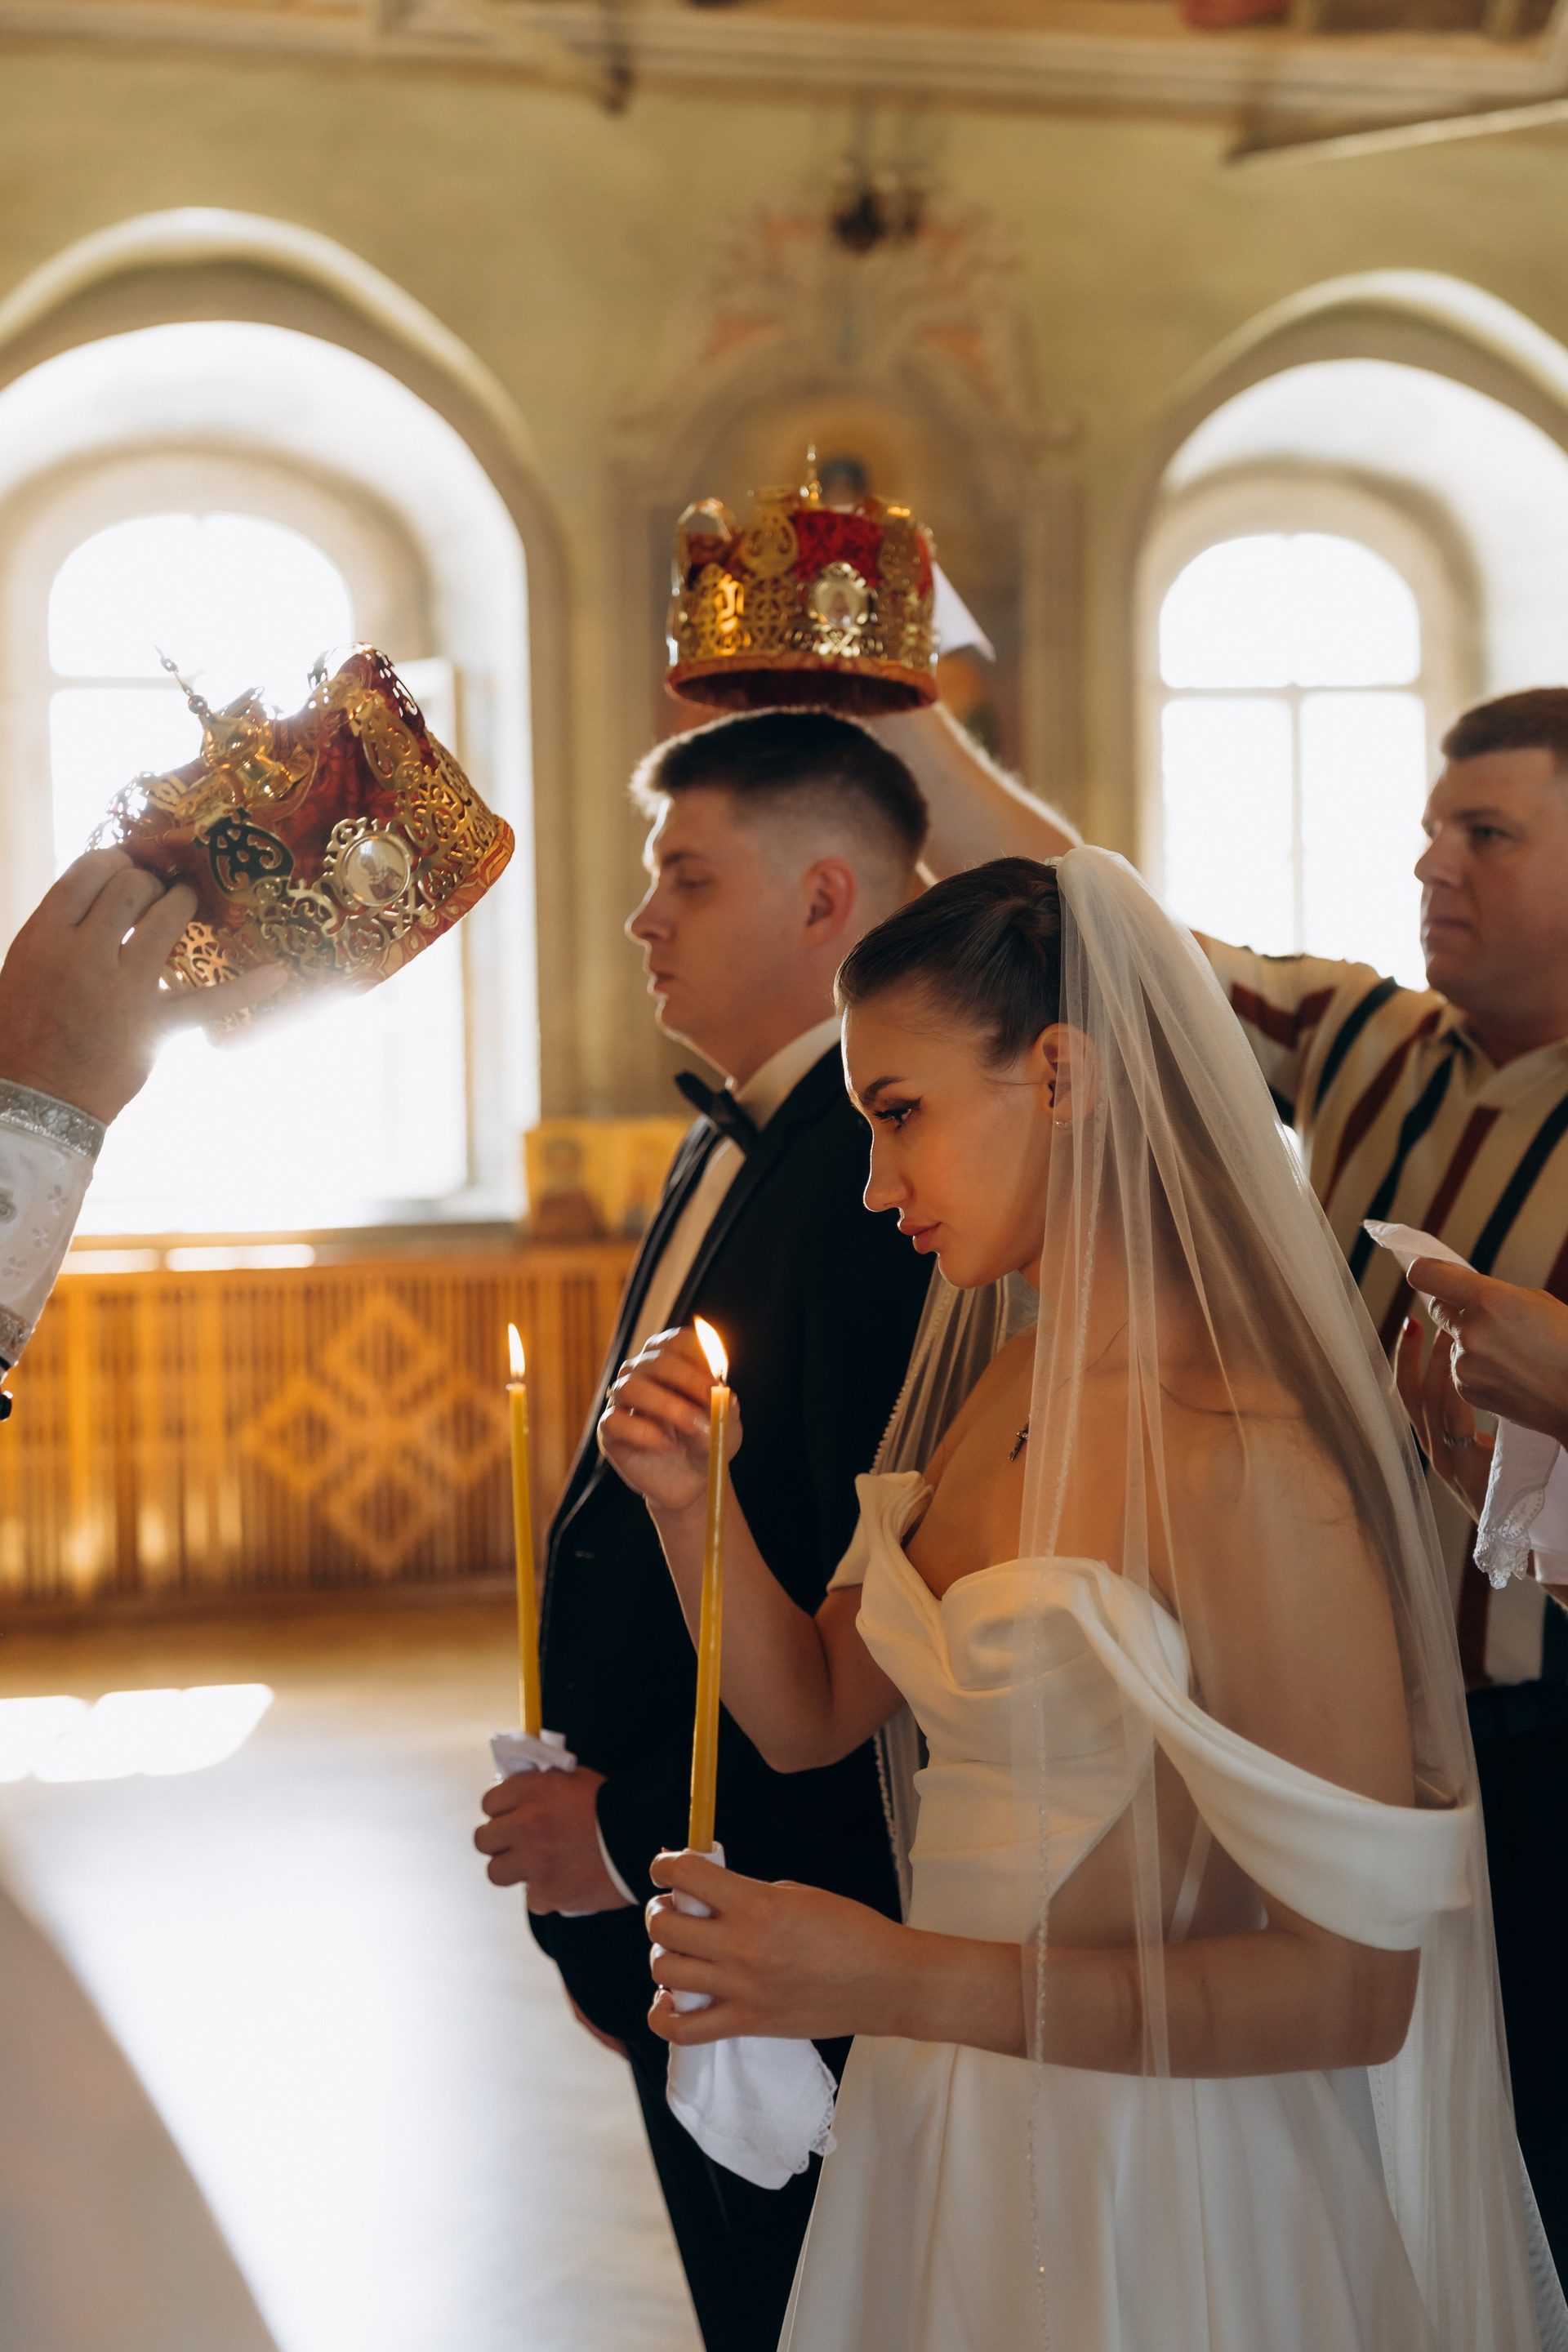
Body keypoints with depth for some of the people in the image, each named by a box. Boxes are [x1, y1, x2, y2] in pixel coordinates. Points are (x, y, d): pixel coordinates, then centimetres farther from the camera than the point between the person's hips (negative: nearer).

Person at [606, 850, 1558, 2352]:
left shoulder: (1246, 1463, -24)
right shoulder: (1009, 1396, 3)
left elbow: (1352, 1986, -25)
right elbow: (812, 1711, 9)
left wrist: (901, 1984, -30)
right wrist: (691, 1500, -8)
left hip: (1154, 2181, -8)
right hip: (949, 2138, 8)